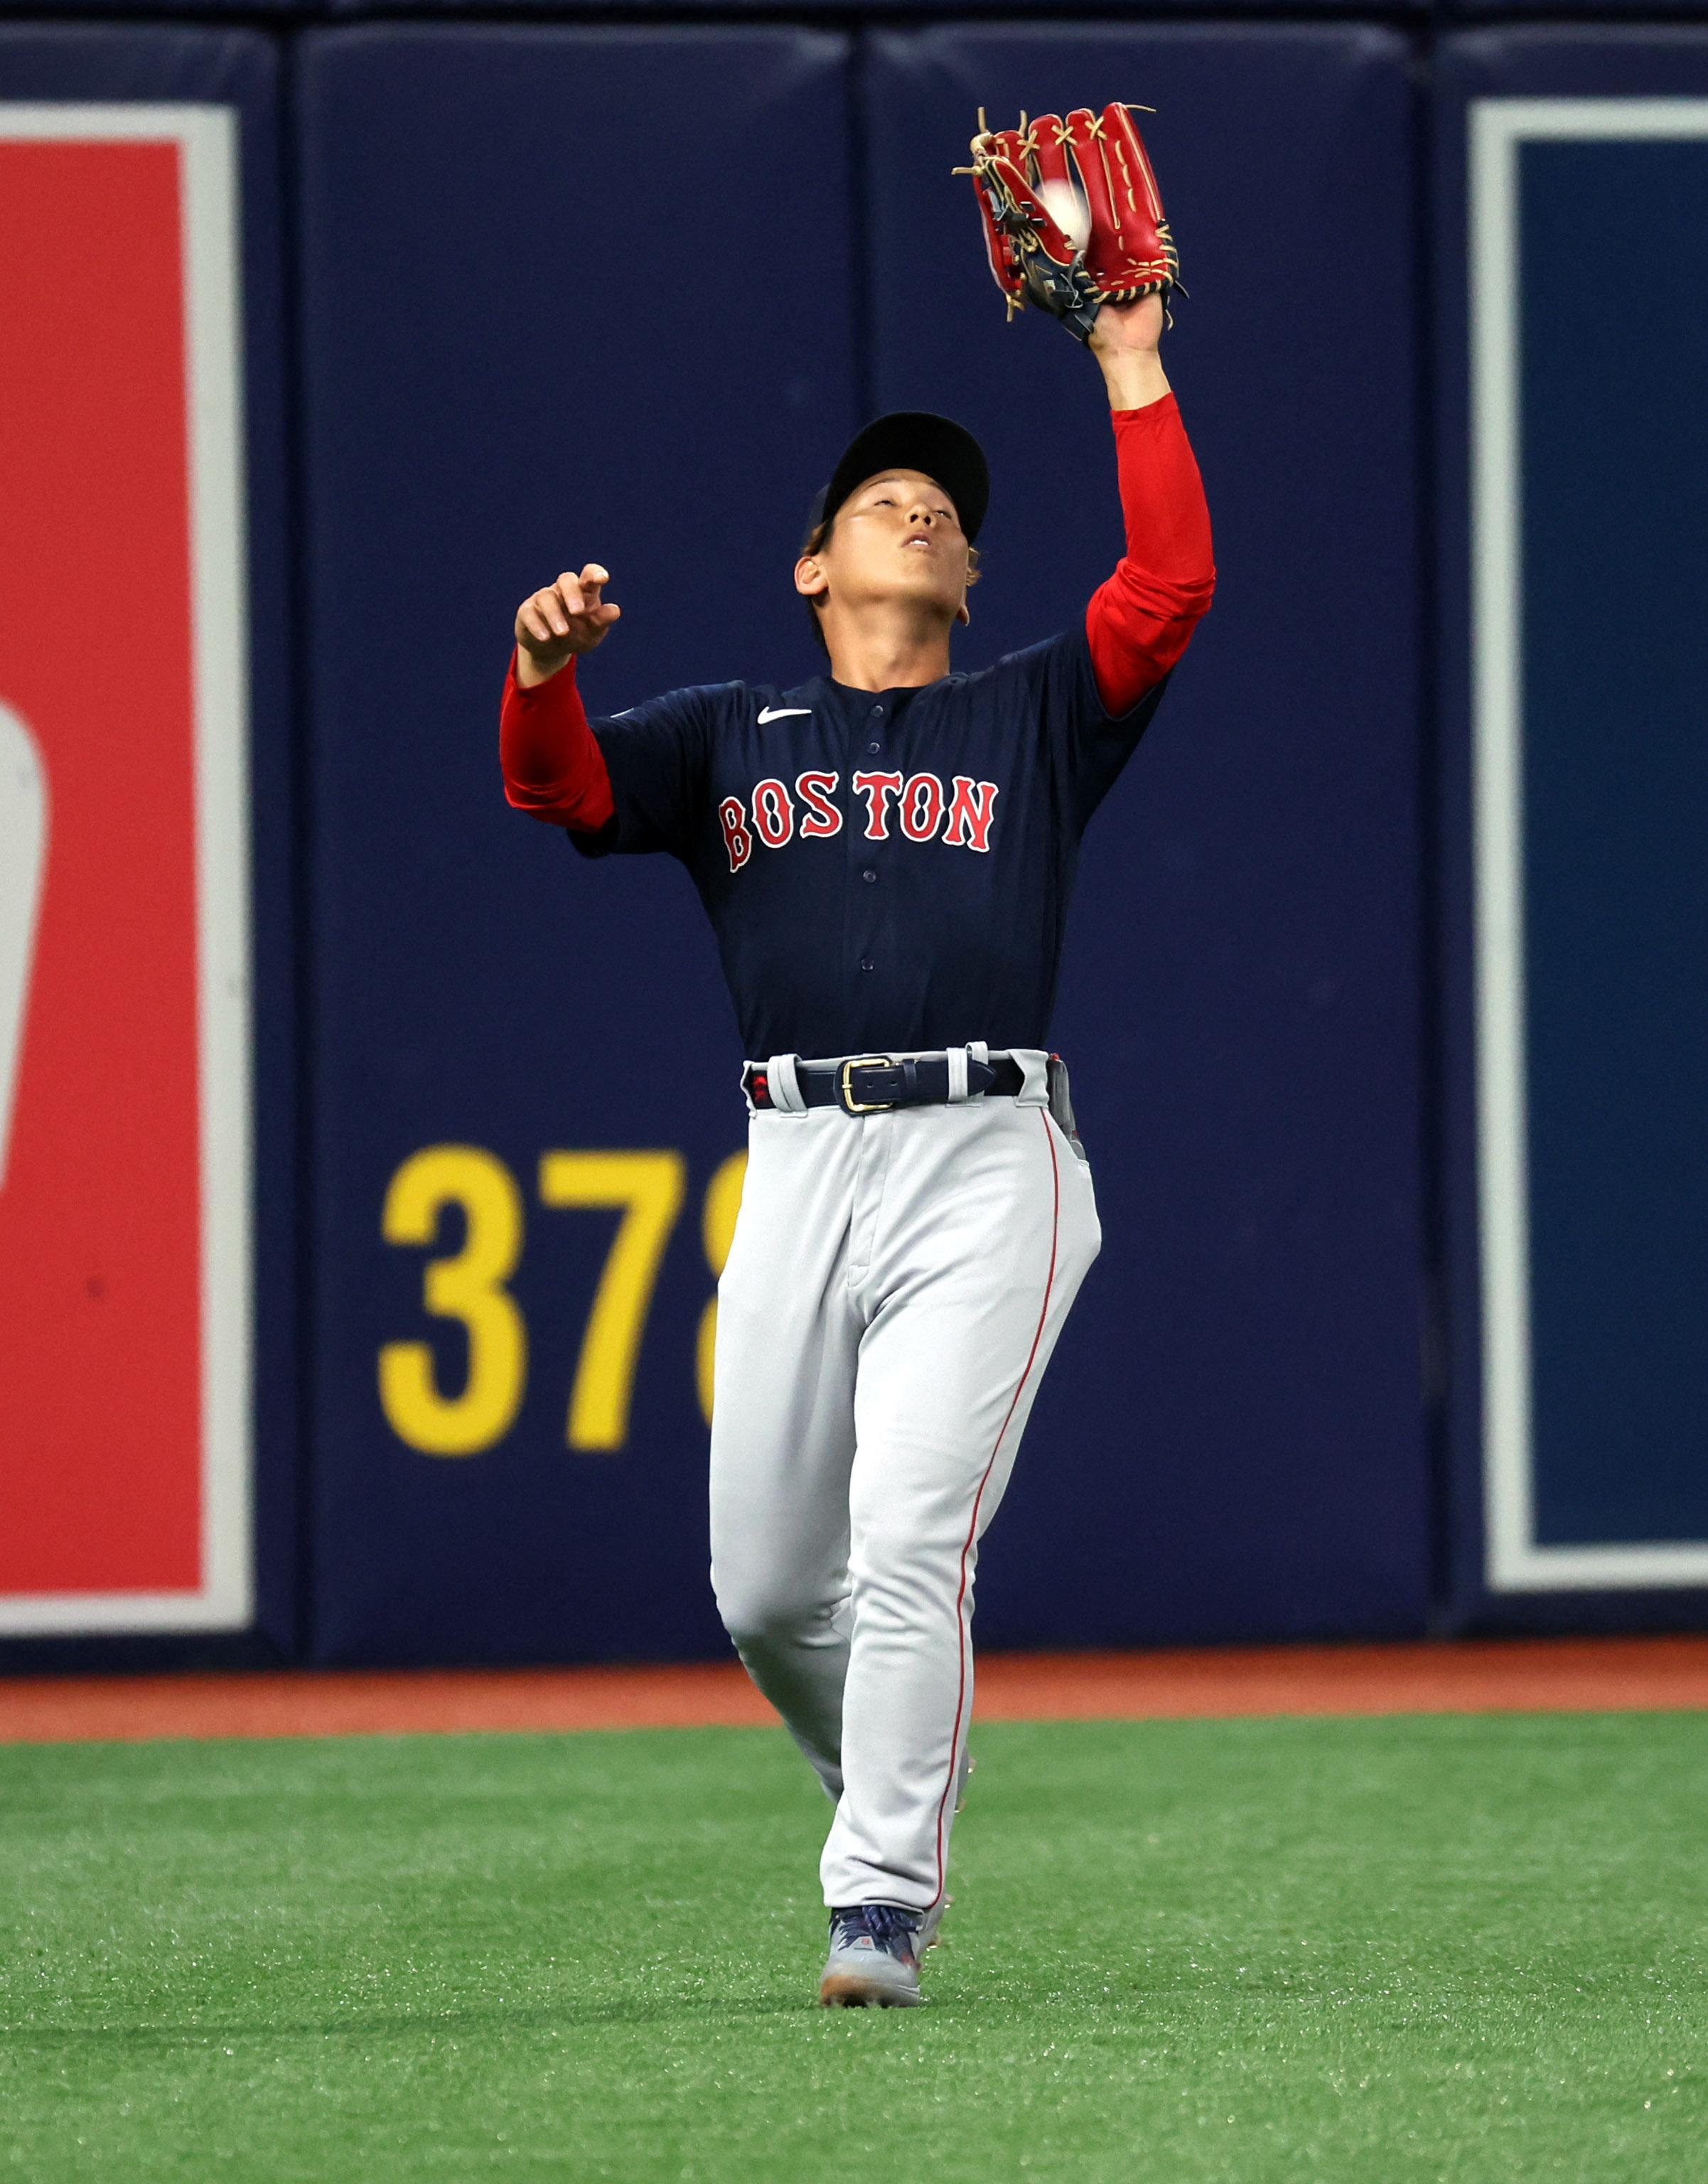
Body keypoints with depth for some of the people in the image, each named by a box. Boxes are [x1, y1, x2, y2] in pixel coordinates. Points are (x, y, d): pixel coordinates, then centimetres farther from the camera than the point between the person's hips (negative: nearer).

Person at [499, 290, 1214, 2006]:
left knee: (907, 1540, -16)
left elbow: (1171, 586, 5)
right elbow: (558, 787, 5)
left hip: (985, 1165, -2)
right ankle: (890, 1782, 30)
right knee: (764, 1587, 3)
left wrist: (1131, 373, 6)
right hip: (801, 1168, 2)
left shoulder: (1031, 722, 19)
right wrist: (544, 670, -17)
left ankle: (882, 1909, -16)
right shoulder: (729, 735, 21)